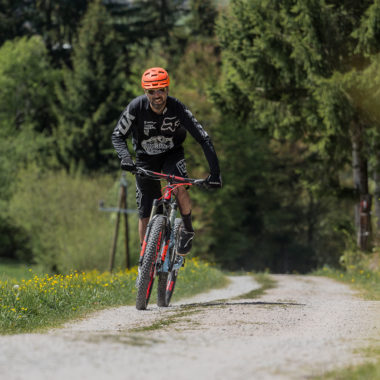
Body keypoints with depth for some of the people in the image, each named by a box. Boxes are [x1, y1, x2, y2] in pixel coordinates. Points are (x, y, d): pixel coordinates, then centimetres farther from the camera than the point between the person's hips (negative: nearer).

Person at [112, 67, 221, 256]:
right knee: (145, 215, -1)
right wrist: (125, 156, -36)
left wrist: (215, 172, -32)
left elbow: (203, 138, -25)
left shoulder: (177, 109, -26)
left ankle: (188, 231, -8)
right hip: (145, 158, 1)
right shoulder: (136, 107, -24)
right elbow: (118, 136, -15)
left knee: (180, 187, -33)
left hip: (172, 154, -1)